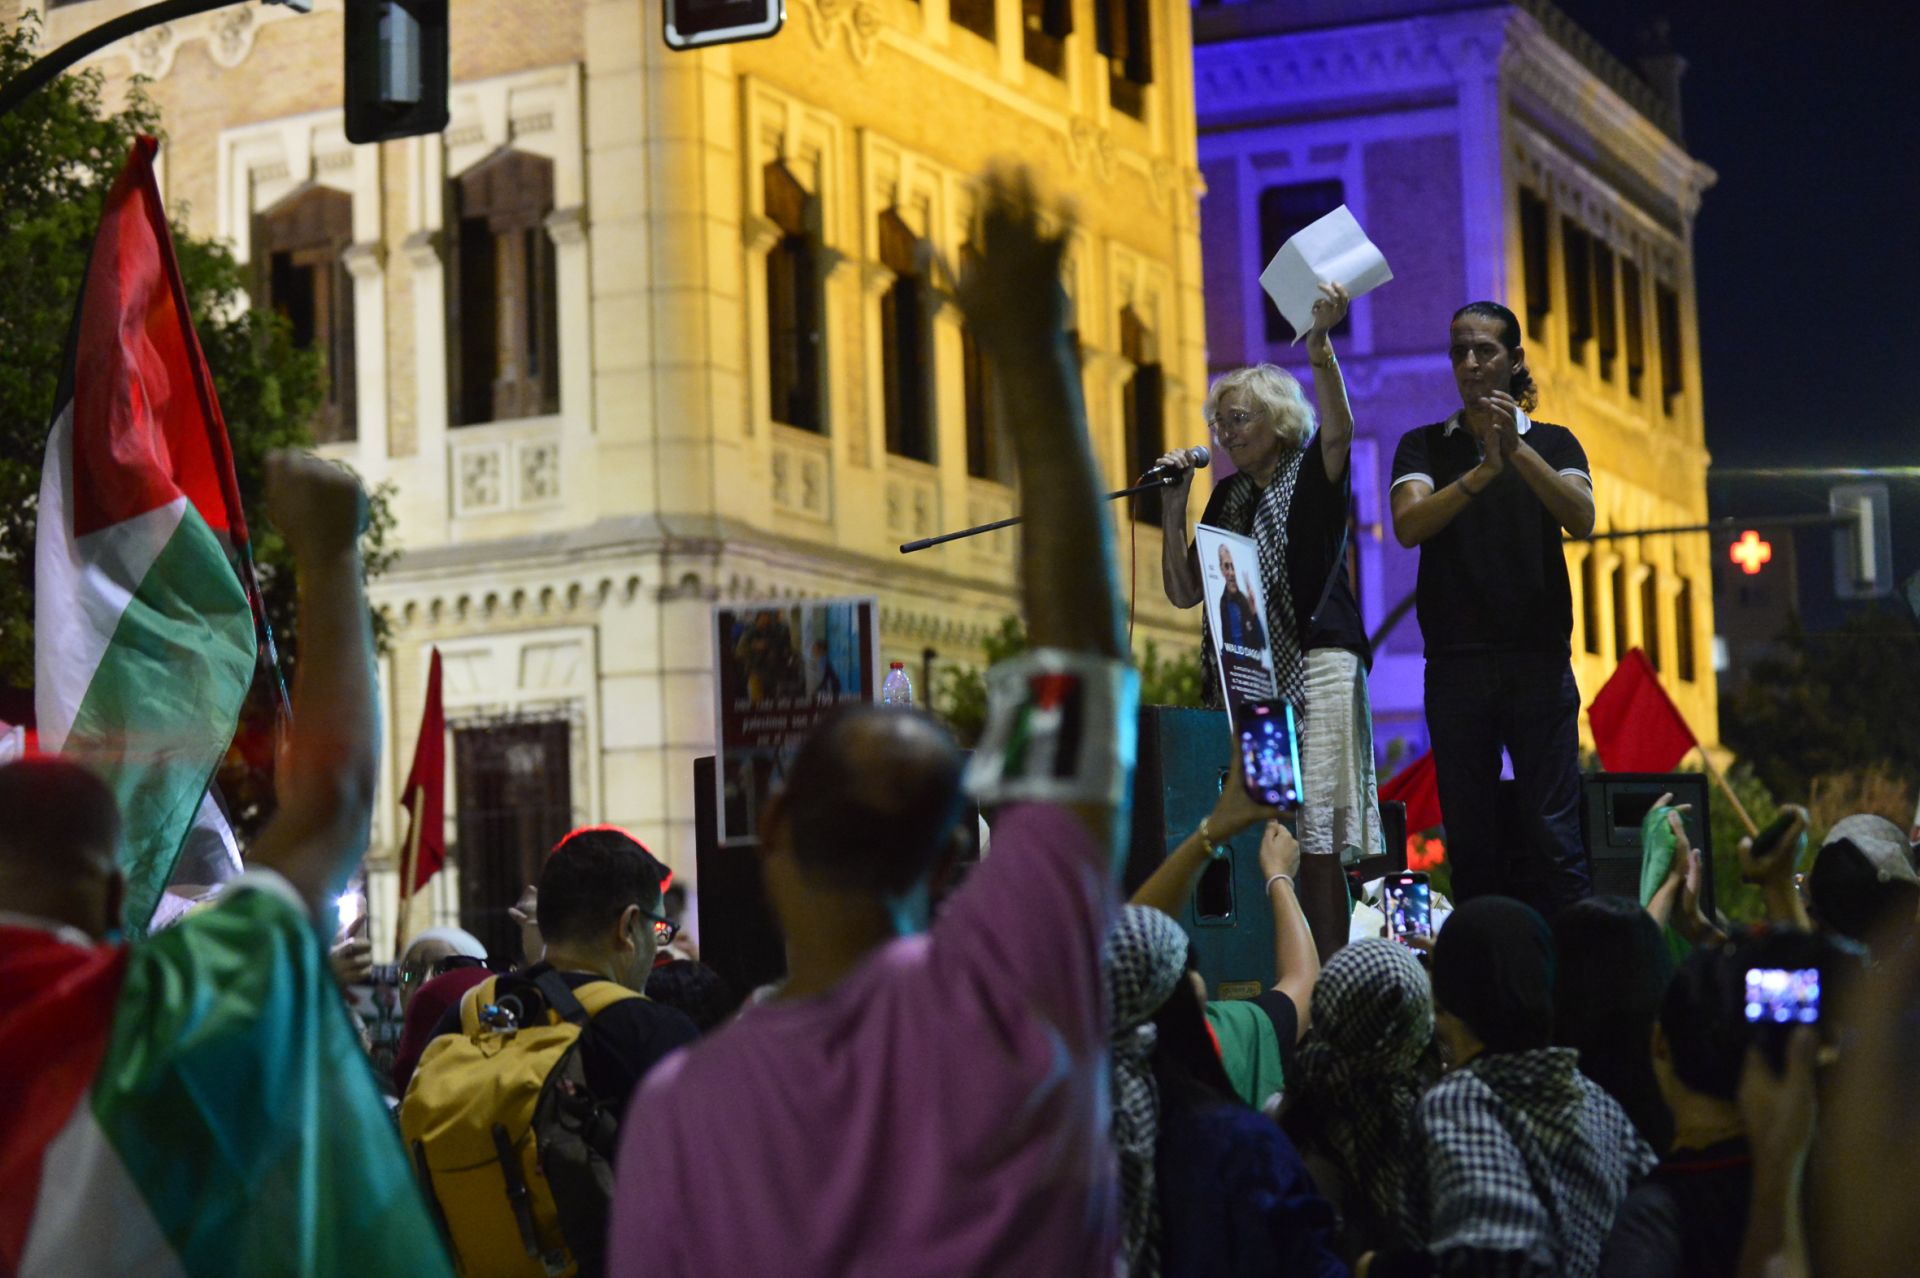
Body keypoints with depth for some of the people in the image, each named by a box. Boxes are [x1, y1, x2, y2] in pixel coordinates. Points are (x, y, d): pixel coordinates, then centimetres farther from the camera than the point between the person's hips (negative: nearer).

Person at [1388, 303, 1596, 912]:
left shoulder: (1552, 443, 11)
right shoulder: (1425, 445, 12)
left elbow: (1581, 518, -7)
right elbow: (1408, 526, -7)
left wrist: (1518, 451, -20)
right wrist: (1482, 472, -19)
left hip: (1539, 660, -1)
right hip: (1456, 664, 1)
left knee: (1553, 834, -6)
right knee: (1469, 841, 1)